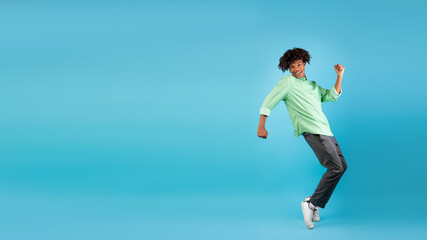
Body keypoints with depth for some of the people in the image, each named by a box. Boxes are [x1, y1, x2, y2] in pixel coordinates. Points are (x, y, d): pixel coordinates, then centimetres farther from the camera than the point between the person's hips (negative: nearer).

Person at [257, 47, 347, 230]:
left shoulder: (313, 85, 24)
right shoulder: (288, 82, 2)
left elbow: (332, 96, 22)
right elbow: (268, 103, 0)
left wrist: (339, 76, 12)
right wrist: (261, 126, -8)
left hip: (325, 130, 9)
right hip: (312, 131, -8)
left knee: (342, 166, 10)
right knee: (336, 167, -17)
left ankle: (314, 203, 14)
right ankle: (312, 204, -13)